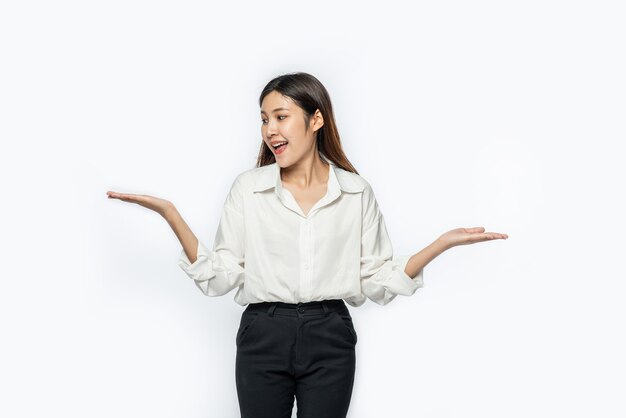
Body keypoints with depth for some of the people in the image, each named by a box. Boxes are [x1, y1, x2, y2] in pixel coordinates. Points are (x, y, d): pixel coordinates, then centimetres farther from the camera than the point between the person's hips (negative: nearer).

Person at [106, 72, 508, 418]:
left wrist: (442, 243, -6)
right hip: (263, 337, 0)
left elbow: (377, 282, 3)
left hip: (330, 339, 0)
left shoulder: (357, 192, 3)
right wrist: (171, 214, -11)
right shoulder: (247, 188, 2)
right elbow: (220, 277, -2)